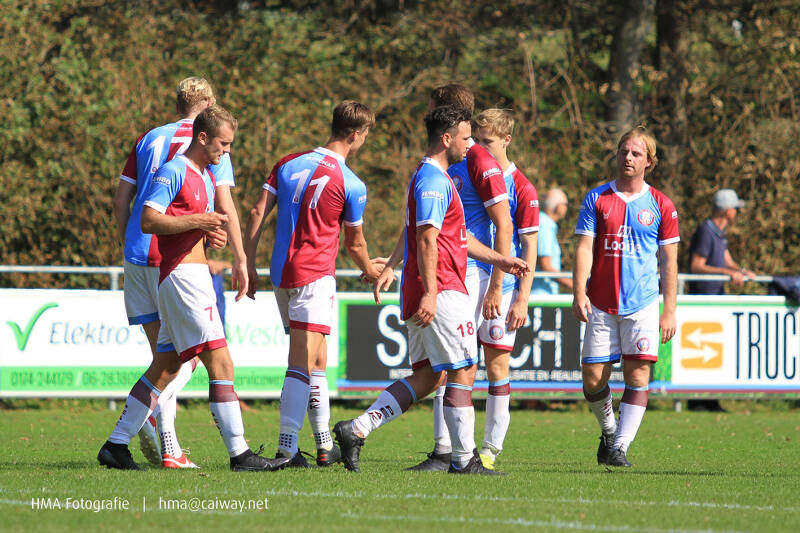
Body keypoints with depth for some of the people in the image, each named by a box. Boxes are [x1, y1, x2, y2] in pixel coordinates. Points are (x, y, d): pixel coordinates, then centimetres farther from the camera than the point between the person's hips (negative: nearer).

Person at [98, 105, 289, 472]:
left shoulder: (206, 177, 20)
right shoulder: (173, 172, -10)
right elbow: (148, 221, -17)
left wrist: (212, 233, 9)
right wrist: (198, 222, -20)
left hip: (194, 275, 10)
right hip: (182, 274, -10)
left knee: (166, 367, 10)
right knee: (220, 363, -12)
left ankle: (116, 445, 13)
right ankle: (239, 453, -13)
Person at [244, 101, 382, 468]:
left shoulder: (289, 164, 8)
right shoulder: (351, 185, -7)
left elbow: (257, 213, 5)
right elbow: (354, 244, 4)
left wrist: (248, 263, 9)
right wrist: (371, 271, 23)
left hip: (281, 272, 7)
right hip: (314, 276, -7)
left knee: (316, 360, 17)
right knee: (304, 363, -11)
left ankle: (325, 445, 22)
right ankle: (287, 446, -21)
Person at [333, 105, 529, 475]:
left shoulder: (434, 178, 22)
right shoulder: (434, 181, -12)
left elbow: (458, 237, 31)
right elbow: (427, 239, -20)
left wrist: (499, 260, 32)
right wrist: (430, 292, -26)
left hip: (430, 294, 10)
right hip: (442, 290, -10)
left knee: (427, 376, 9)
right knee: (463, 371, -5)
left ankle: (356, 430, 3)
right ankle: (464, 459, -2)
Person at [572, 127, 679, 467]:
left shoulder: (660, 205, 5)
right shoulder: (597, 199, 5)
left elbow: (669, 261, 7)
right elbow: (584, 248, 0)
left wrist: (669, 310, 1)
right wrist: (579, 292, -14)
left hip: (642, 304, -1)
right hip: (600, 305, 1)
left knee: (637, 375, -12)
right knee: (593, 378, -1)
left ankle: (620, 447, -8)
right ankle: (609, 431, 25)